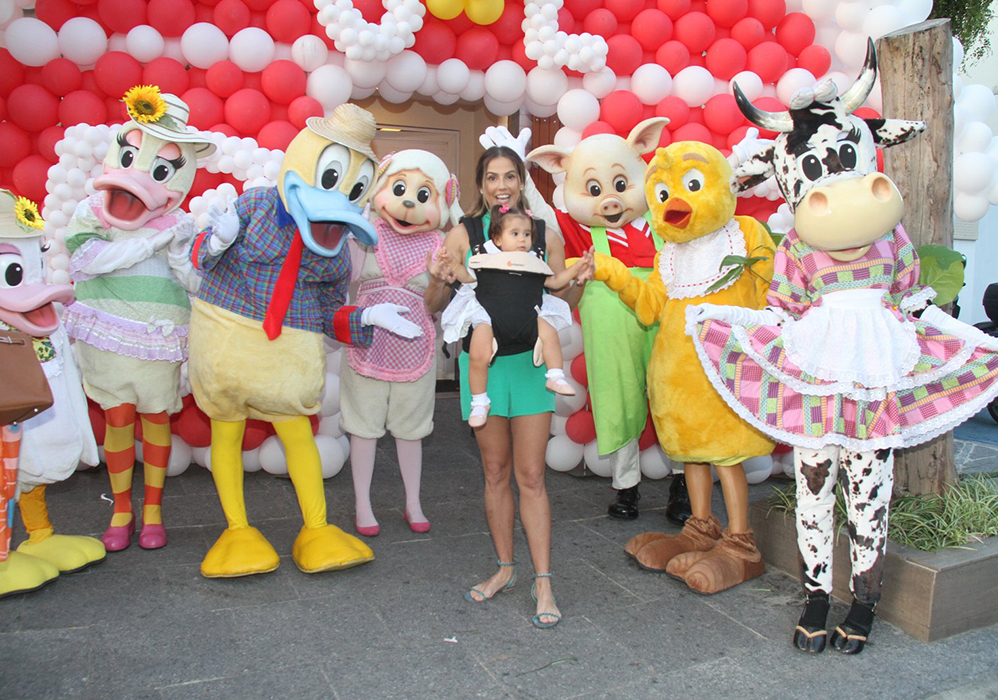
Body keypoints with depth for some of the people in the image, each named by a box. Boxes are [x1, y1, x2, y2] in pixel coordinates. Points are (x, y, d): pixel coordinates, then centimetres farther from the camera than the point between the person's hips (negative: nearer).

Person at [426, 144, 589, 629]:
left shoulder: (545, 235, 2)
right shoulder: (464, 233, 0)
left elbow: (562, 301, 10)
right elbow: (435, 306, 2)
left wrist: (579, 279, -11)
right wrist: (438, 280, -19)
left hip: (529, 360, 0)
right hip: (482, 360, 1)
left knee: (531, 476, 1)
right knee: (495, 473, 12)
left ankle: (543, 582, 12)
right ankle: (505, 568, 28)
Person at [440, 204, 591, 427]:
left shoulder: (534, 263, 19)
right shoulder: (488, 260, 12)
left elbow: (555, 281, 25)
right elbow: (467, 276, 13)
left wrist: (577, 268, 17)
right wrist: (450, 262, -2)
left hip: (528, 316, 3)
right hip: (490, 316, -3)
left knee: (549, 332, -23)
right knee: (478, 356, -23)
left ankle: (555, 378, -11)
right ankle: (479, 403, -7)